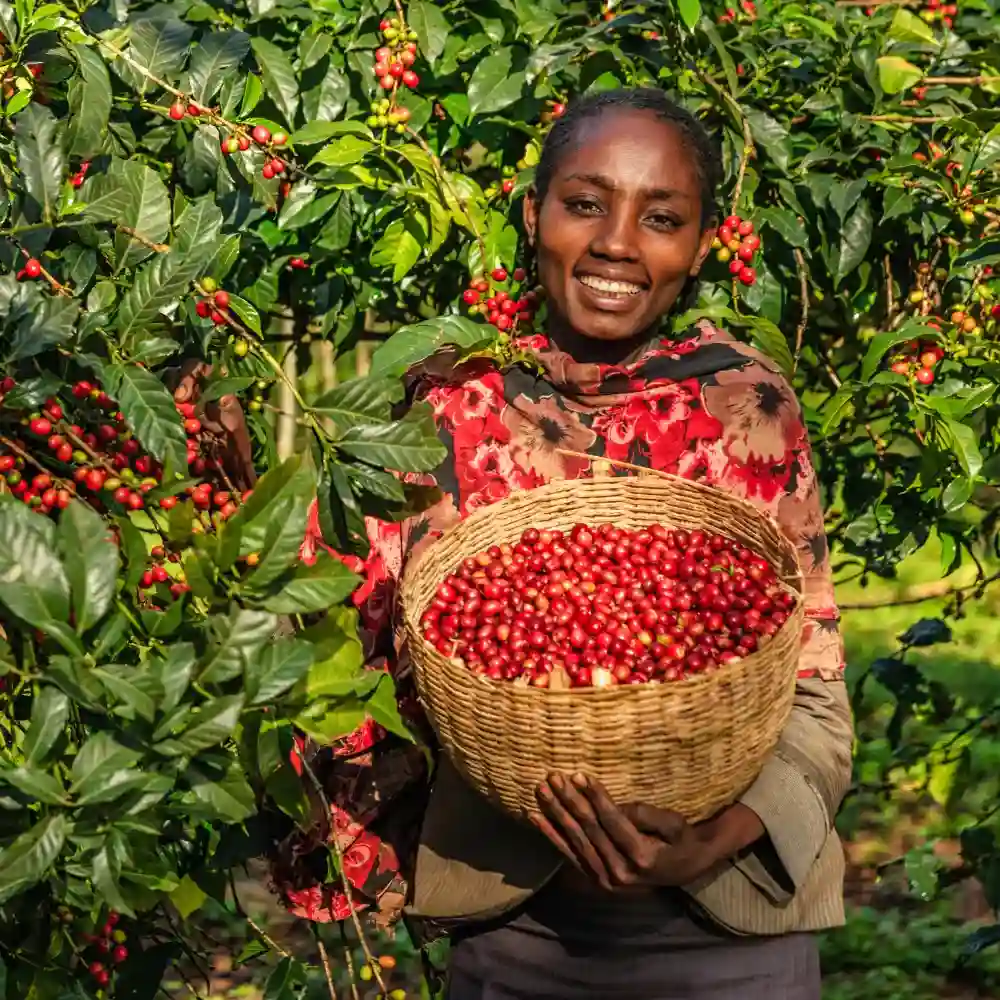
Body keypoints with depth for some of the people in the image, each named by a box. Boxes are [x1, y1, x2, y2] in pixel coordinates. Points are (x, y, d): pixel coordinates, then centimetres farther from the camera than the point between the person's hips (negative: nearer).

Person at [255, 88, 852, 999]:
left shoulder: (751, 408, -6)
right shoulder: (452, 403, -4)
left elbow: (812, 694, -6)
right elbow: (371, 654, 2)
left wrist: (714, 845, -22)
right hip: (504, 925, 1)